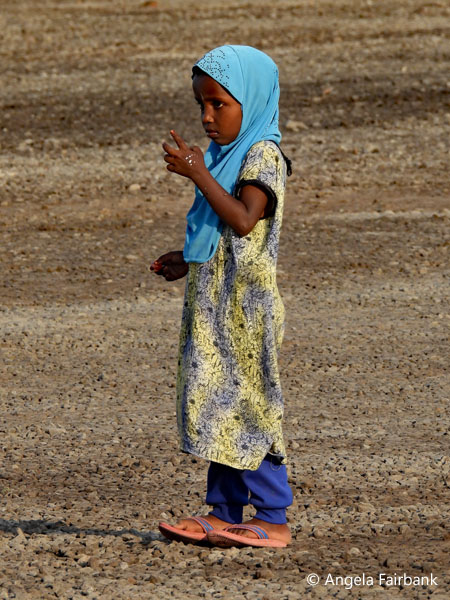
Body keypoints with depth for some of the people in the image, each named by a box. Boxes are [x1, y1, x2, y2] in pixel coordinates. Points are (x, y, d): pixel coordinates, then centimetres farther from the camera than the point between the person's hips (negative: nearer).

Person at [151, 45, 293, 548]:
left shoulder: (262, 154, -12)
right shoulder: (225, 154, 16)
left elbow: (244, 221, -25)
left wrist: (198, 174, -25)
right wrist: (188, 261, 18)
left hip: (245, 303, -9)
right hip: (213, 302, 9)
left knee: (248, 406, -7)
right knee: (215, 404, 10)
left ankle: (273, 519, -3)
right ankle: (223, 513, 15)